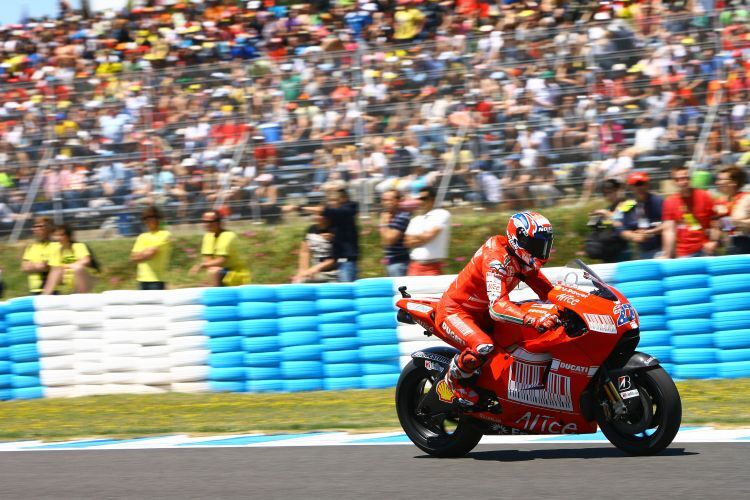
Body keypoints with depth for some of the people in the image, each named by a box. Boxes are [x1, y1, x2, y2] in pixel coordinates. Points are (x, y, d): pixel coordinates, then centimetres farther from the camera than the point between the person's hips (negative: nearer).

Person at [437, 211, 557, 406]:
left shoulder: (524, 261, -1)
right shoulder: (497, 259, -29)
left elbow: (548, 292, 1)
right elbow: (497, 306, -41)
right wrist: (532, 318, -56)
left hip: (482, 313, 9)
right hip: (454, 310, -9)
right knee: (483, 347, -36)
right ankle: (455, 379, -8)